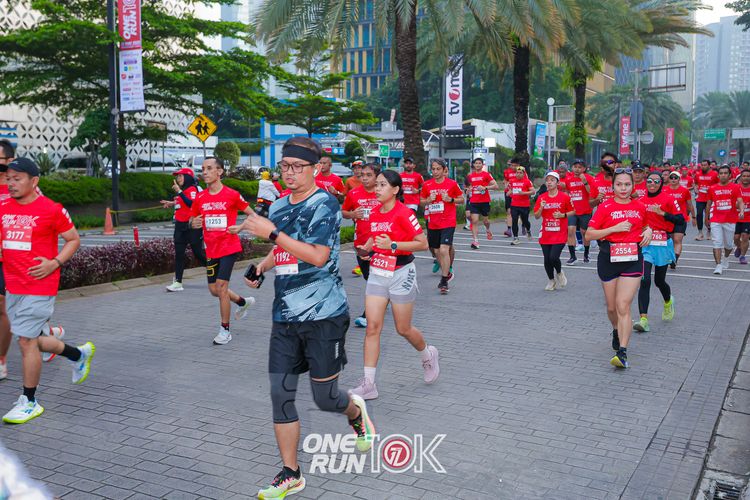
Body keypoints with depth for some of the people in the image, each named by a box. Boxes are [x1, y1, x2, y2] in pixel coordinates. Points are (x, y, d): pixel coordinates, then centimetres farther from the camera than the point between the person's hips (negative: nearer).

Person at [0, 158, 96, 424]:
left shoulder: (51, 209, -9)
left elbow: (74, 239, -1)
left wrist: (55, 263, -14)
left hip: (39, 287, -6)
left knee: (26, 341, -4)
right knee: (34, 340, 15)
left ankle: (29, 402, 11)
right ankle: (79, 354, 41)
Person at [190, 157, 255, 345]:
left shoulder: (232, 195, -9)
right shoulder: (200, 198, 4)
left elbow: (251, 213, -1)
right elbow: (192, 219, 15)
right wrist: (194, 223, -9)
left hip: (229, 247, -6)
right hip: (211, 250, 6)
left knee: (221, 286, -11)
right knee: (214, 290, 11)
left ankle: (225, 329, 4)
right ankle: (243, 302, 40)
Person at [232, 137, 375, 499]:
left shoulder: (324, 204, -10)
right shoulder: (278, 207, 12)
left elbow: (318, 256, -23)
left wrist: (271, 232, -23)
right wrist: (261, 266, 13)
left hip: (323, 316, -6)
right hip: (285, 317, 6)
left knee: (325, 397, 3)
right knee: (280, 394, 3)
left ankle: (356, 413, 40)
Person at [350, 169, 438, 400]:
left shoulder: (404, 213, -15)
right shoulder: (374, 214, 6)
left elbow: (423, 243, -15)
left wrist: (393, 245, -23)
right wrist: (365, 249, 2)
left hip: (401, 274, -6)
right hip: (377, 273, 6)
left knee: (403, 329, 7)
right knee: (372, 327, -3)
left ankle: (428, 355, 39)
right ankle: (368, 383, 1)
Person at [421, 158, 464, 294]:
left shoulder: (452, 183, -5)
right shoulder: (427, 185, 2)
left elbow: (461, 199, 4)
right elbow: (422, 202, 12)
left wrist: (450, 199, -14)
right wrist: (429, 200, -9)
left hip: (448, 223, -4)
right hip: (433, 223, 4)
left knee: (444, 250, -16)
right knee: (437, 251, 13)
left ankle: (444, 282, -9)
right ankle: (447, 273, 36)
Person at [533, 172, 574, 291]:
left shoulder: (564, 197, -5)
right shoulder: (541, 197, 3)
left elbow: (573, 211, 4)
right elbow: (536, 216, 5)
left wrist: (562, 215, -13)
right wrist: (541, 208, -14)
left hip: (560, 234, -3)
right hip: (546, 234, 3)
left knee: (554, 257, -16)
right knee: (547, 259, 5)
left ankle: (559, 273, 17)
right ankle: (551, 280, 29)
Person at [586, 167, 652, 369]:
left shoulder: (639, 206, 6)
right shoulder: (605, 206, -3)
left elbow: (645, 225, 26)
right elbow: (589, 235, -7)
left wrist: (648, 231, 3)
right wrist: (615, 228, -15)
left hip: (633, 260, 0)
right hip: (608, 259, 0)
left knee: (623, 305, -12)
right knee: (612, 307, 13)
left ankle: (622, 352, -12)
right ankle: (616, 331, 45)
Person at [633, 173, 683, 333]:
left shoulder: (668, 199, -5)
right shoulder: (641, 200, 5)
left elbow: (681, 220, -9)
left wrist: (662, 213, -18)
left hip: (662, 244, -1)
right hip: (644, 243, 2)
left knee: (659, 280, 13)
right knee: (644, 280, -13)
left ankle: (668, 302, 48)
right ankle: (643, 319, -15)